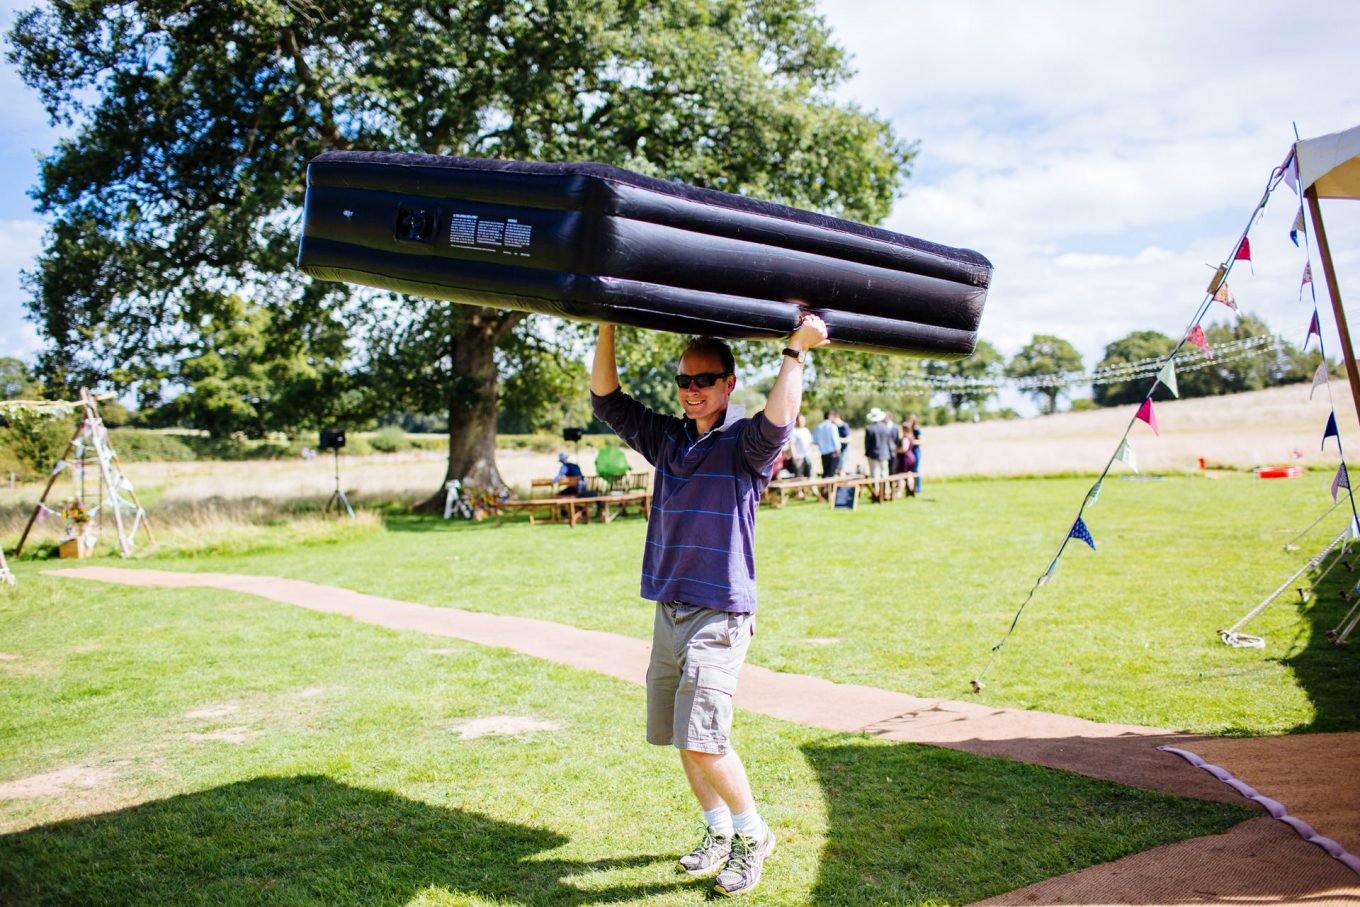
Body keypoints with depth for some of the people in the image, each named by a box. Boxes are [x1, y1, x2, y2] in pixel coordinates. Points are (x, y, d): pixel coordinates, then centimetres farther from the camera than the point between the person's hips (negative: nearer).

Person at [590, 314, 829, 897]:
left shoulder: (743, 442, -6)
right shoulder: (667, 439, 11)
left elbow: (777, 422, -29)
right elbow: (606, 399, 11)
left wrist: (796, 352, -24)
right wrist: (607, 326, 4)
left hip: (720, 613, -6)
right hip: (668, 609, 7)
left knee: (702, 736, -11)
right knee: (679, 737, 11)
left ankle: (754, 836, 11)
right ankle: (719, 833, 29)